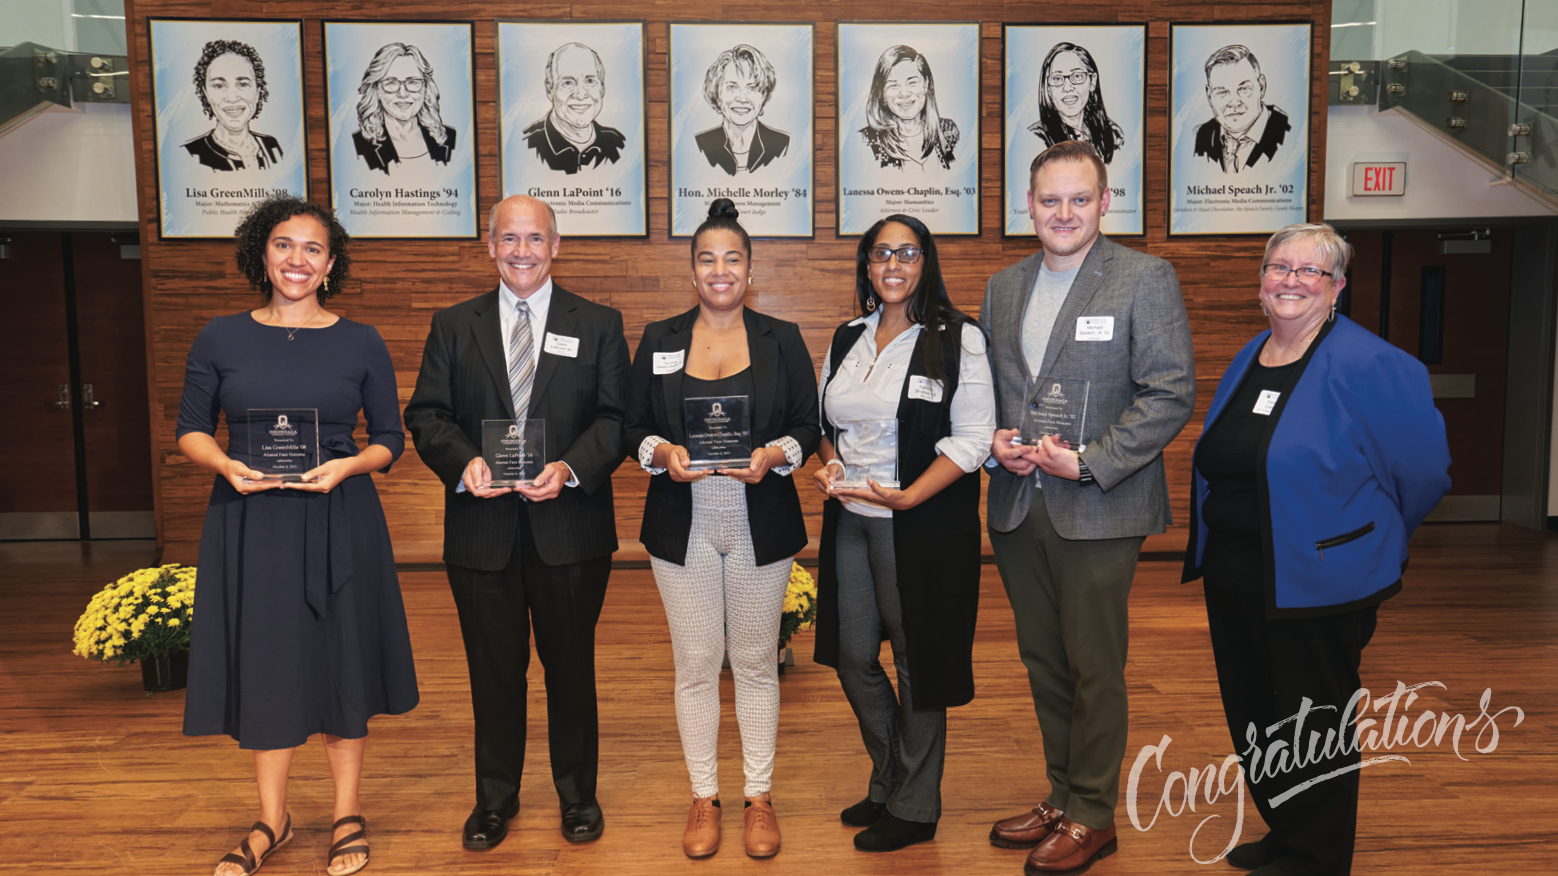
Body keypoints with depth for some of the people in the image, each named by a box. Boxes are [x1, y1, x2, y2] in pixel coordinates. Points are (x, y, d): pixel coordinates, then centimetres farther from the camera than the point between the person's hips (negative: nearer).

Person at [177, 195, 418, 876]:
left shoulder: (361, 343, 2)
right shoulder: (220, 338, 4)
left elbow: (390, 439, 4)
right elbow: (190, 430, 7)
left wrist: (345, 466, -15)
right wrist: (227, 464, -13)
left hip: (339, 521, -1)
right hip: (249, 522, 1)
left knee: (340, 662, 7)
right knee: (262, 666, 8)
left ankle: (347, 815, 23)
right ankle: (272, 821, 26)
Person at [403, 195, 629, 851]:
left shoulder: (599, 325, 5)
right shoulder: (453, 326, 9)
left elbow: (616, 417, -2)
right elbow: (426, 415, 4)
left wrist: (571, 468, -18)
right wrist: (464, 462, -16)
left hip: (570, 528, -1)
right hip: (482, 528, 1)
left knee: (571, 665, 12)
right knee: (493, 668, 12)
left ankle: (578, 793, 30)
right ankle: (496, 796, 30)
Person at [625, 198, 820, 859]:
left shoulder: (782, 339, 3)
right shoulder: (658, 340, 5)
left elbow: (808, 427, 3)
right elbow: (634, 428, 6)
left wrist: (773, 455, -16)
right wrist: (661, 452, -15)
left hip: (761, 525, 0)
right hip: (683, 525, 1)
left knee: (756, 662, 9)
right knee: (695, 665, 7)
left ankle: (759, 798, 23)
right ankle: (703, 798, 23)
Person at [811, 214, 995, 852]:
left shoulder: (958, 339, -7)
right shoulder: (848, 339, 11)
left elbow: (972, 440, -11)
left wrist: (907, 496, -21)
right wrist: (830, 465, -2)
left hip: (921, 525, -6)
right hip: (850, 519, 6)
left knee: (916, 662, 5)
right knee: (853, 658, 13)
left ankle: (914, 808, 23)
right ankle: (888, 782, 34)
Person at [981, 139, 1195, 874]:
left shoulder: (1145, 278, -6)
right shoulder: (1003, 287, 12)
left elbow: (1172, 393, -11)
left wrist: (1089, 462, -17)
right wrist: (995, 441, -3)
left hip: (1098, 510, -5)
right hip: (1017, 505, 6)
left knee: (1093, 668, 4)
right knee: (1043, 662, 15)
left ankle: (1092, 816, 21)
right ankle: (1062, 797, 31)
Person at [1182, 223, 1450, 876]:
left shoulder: (1365, 364, -14)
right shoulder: (1247, 361, 9)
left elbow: (1424, 466, -10)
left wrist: (1367, 543, 1)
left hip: (1316, 584, -7)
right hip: (1233, 578, 7)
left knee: (1311, 725, 6)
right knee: (1252, 717, 17)